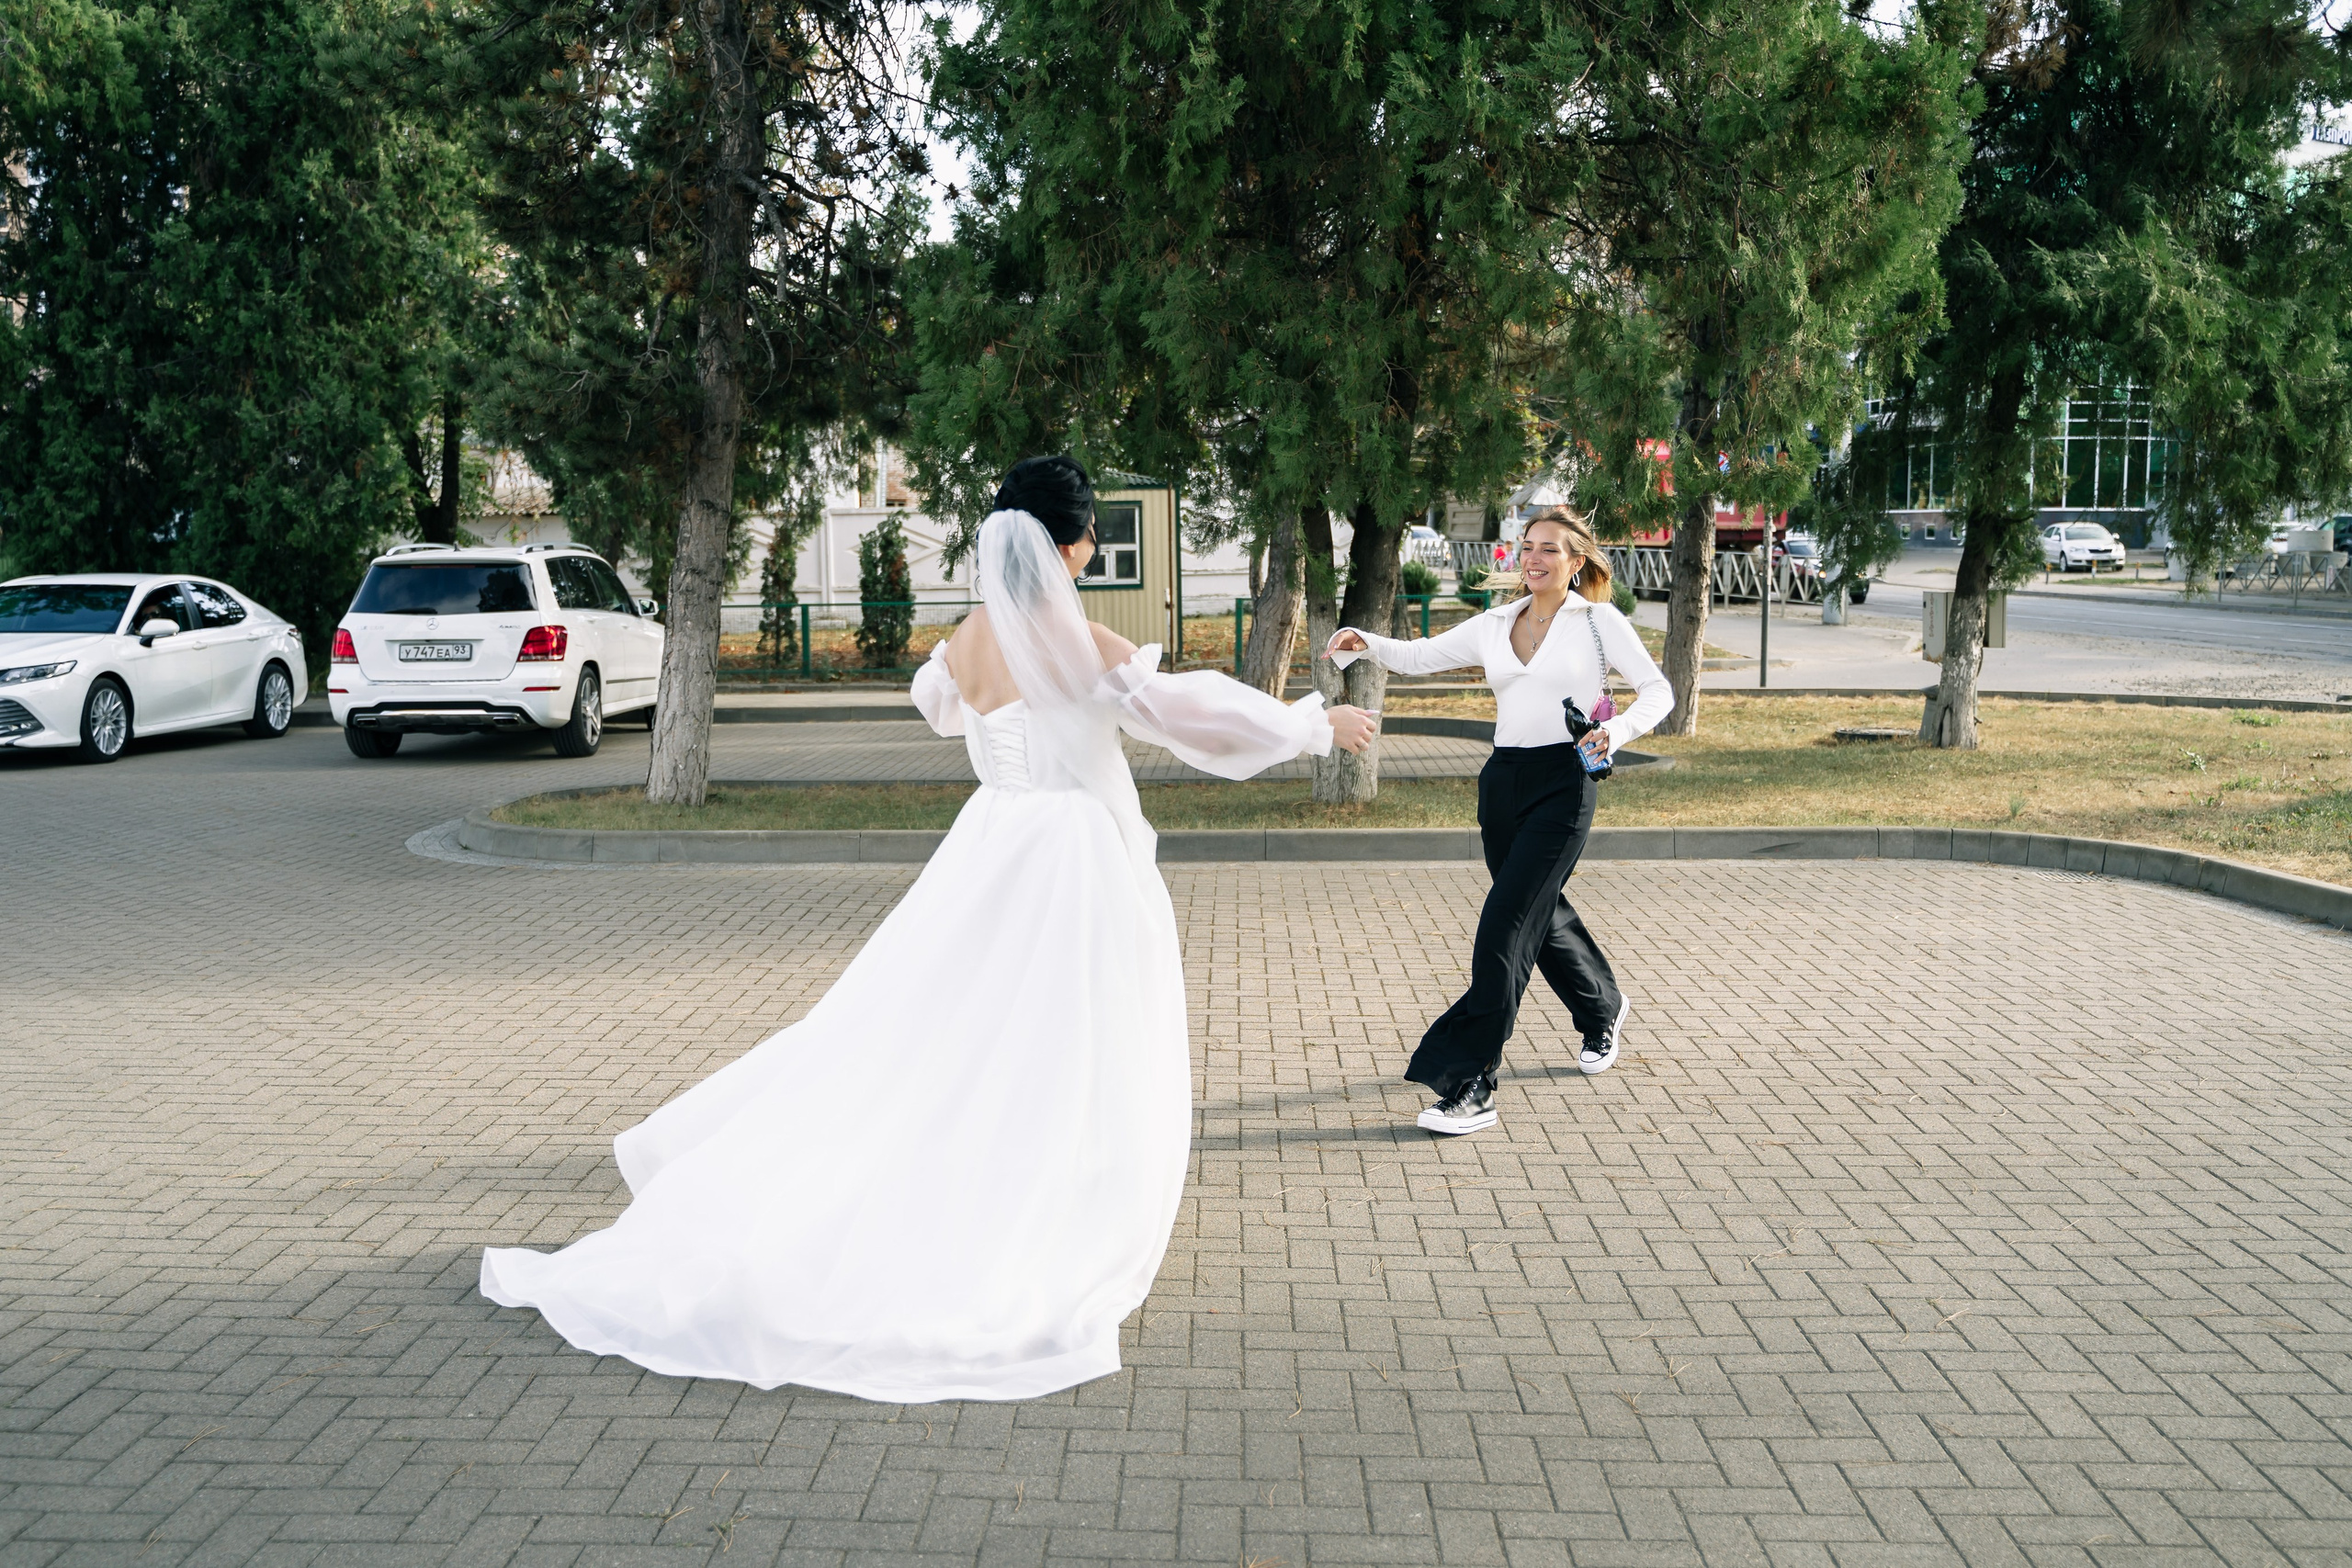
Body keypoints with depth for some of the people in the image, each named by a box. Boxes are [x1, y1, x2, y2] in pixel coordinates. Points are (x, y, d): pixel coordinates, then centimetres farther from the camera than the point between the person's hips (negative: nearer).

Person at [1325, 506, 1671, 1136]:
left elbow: (1657, 689, 1)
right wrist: (1364, 642, -5)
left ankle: (1470, 1086, -14)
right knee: (1543, 916, 19)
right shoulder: (1496, 625, 13)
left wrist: (1616, 730, -17)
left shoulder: (1599, 621, 1)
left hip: (1562, 784, -6)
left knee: (1505, 927, -15)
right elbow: (1419, 656, 14)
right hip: (1503, 781, 6)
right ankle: (1604, 1012, 49)